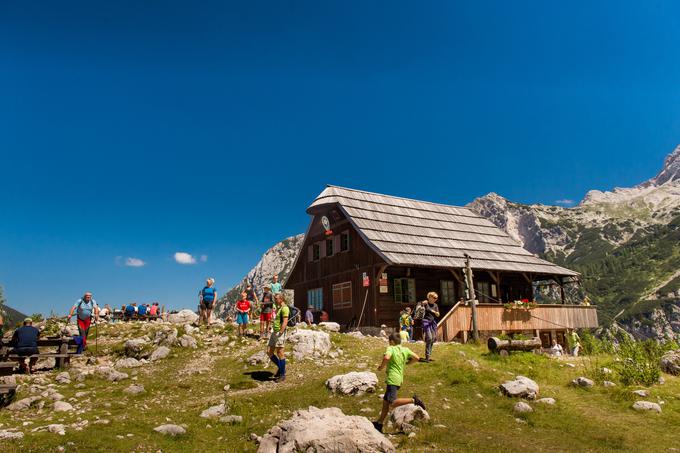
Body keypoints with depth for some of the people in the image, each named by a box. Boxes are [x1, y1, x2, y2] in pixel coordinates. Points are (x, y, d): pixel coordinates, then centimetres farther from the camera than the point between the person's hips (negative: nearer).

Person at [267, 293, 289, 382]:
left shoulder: (284, 308, -11)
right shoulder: (279, 308, 19)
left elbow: (285, 322, -19)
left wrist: (280, 333, -24)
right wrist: (274, 332, 19)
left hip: (280, 333, -10)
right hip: (274, 332, 10)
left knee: (280, 353, -5)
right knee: (269, 352, 10)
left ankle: (282, 375, 5)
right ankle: (280, 368, 23)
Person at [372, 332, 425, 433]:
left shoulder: (391, 349, -10)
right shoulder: (405, 350, 9)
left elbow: (386, 357, -29)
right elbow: (417, 358, 11)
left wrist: (381, 367, -12)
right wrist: (406, 363, 25)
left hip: (392, 379, -9)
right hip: (399, 379, 9)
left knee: (392, 403, -15)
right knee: (385, 401, 15)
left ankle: (413, 400, -17)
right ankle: (380, 423, 21)